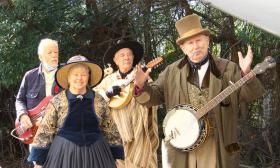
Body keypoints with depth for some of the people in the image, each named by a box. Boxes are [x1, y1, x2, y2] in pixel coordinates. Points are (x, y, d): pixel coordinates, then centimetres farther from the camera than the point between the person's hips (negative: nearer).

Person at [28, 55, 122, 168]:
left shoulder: (99, 101, 3)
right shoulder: (57, 102, -3)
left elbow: (109, 130, 8)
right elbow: (44, 132, -2)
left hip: (95, 153, 2)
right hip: (64, 153, -2)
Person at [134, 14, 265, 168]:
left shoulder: (228, 69, 1)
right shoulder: (172, 72, 6)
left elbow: (253, 94, -5)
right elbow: (155, 95, 8)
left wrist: (246, 74, -25)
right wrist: (141, 86, -13)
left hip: (216, 145, -1)